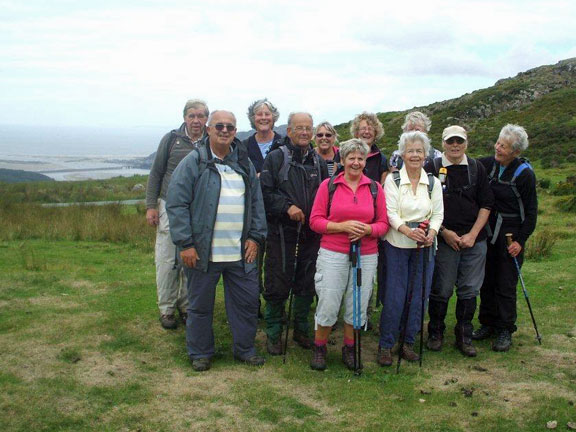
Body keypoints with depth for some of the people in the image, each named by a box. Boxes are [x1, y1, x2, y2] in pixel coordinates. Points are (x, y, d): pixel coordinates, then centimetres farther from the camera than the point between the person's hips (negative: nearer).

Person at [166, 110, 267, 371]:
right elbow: (176, 205, -8)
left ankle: (244, 349, 29)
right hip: (203, 252, -4)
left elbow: (257, 204, 15)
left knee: (247, 301, 11)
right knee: (200, 305, 9)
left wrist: (255, 237, 5)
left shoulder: (245, 164, 11)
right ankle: (200, 353, 27)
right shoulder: (193, 163, -4)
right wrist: (185, 243, -13)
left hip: (241, 252, 4)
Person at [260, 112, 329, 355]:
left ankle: (301, 329, 28)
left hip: (311, 233, 5)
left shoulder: (318, 161, 12)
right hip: (282, 231, -4)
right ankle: (273, 333, 14)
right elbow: (265, 192, -9)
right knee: (278, 284, 0)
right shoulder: (276, 157, -2)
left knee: (306, 284, 13)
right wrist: (287, 207, -20)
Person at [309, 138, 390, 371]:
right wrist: (342, 226, -16)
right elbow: (315, 221, -2)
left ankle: (349, 349, 29)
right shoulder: (328, 185, 1)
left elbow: (383, 223, 7)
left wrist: (367, 229, -14)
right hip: (332, 254, -2)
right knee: (328, 305, -1)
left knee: (358, 306, 9)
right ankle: (319, 348, 22)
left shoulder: (375, 188, 6)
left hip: (366, 256, 2)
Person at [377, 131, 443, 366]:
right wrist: (407, 231, -26)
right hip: (397, 245, -3)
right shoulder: (392, 180, -1)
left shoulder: (433, 182, 8)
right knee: (394, 297, -4)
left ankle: (408, 342, 20)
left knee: (418, 295, 6)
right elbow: (391, 213, -9)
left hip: (424, 246, 3)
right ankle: (385, 345, 8)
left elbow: (438, 213, 5)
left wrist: (431, 233, -15)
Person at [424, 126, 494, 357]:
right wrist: (444, 231, -7)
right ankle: (436, 333, 21)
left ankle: (464, 336, 21)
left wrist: (472, 235, -4)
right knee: (440, 290, 3)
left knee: (469, 291, 7)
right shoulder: (431, 168, -1)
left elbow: (486, 205, 6)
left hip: (474, 241, 3)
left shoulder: (477, 169, 7)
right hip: (443, 240, -2)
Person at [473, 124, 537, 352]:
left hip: (511, 234, -5)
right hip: (488, 231, 5)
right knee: (487, 280, 11)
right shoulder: (487, 164, 0)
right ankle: (488, 324, 24)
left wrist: (521, 240, -10)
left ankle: (505, 331, 12)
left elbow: (531, 211, -7)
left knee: (506, 284, 0)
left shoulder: (524, 173, -12)